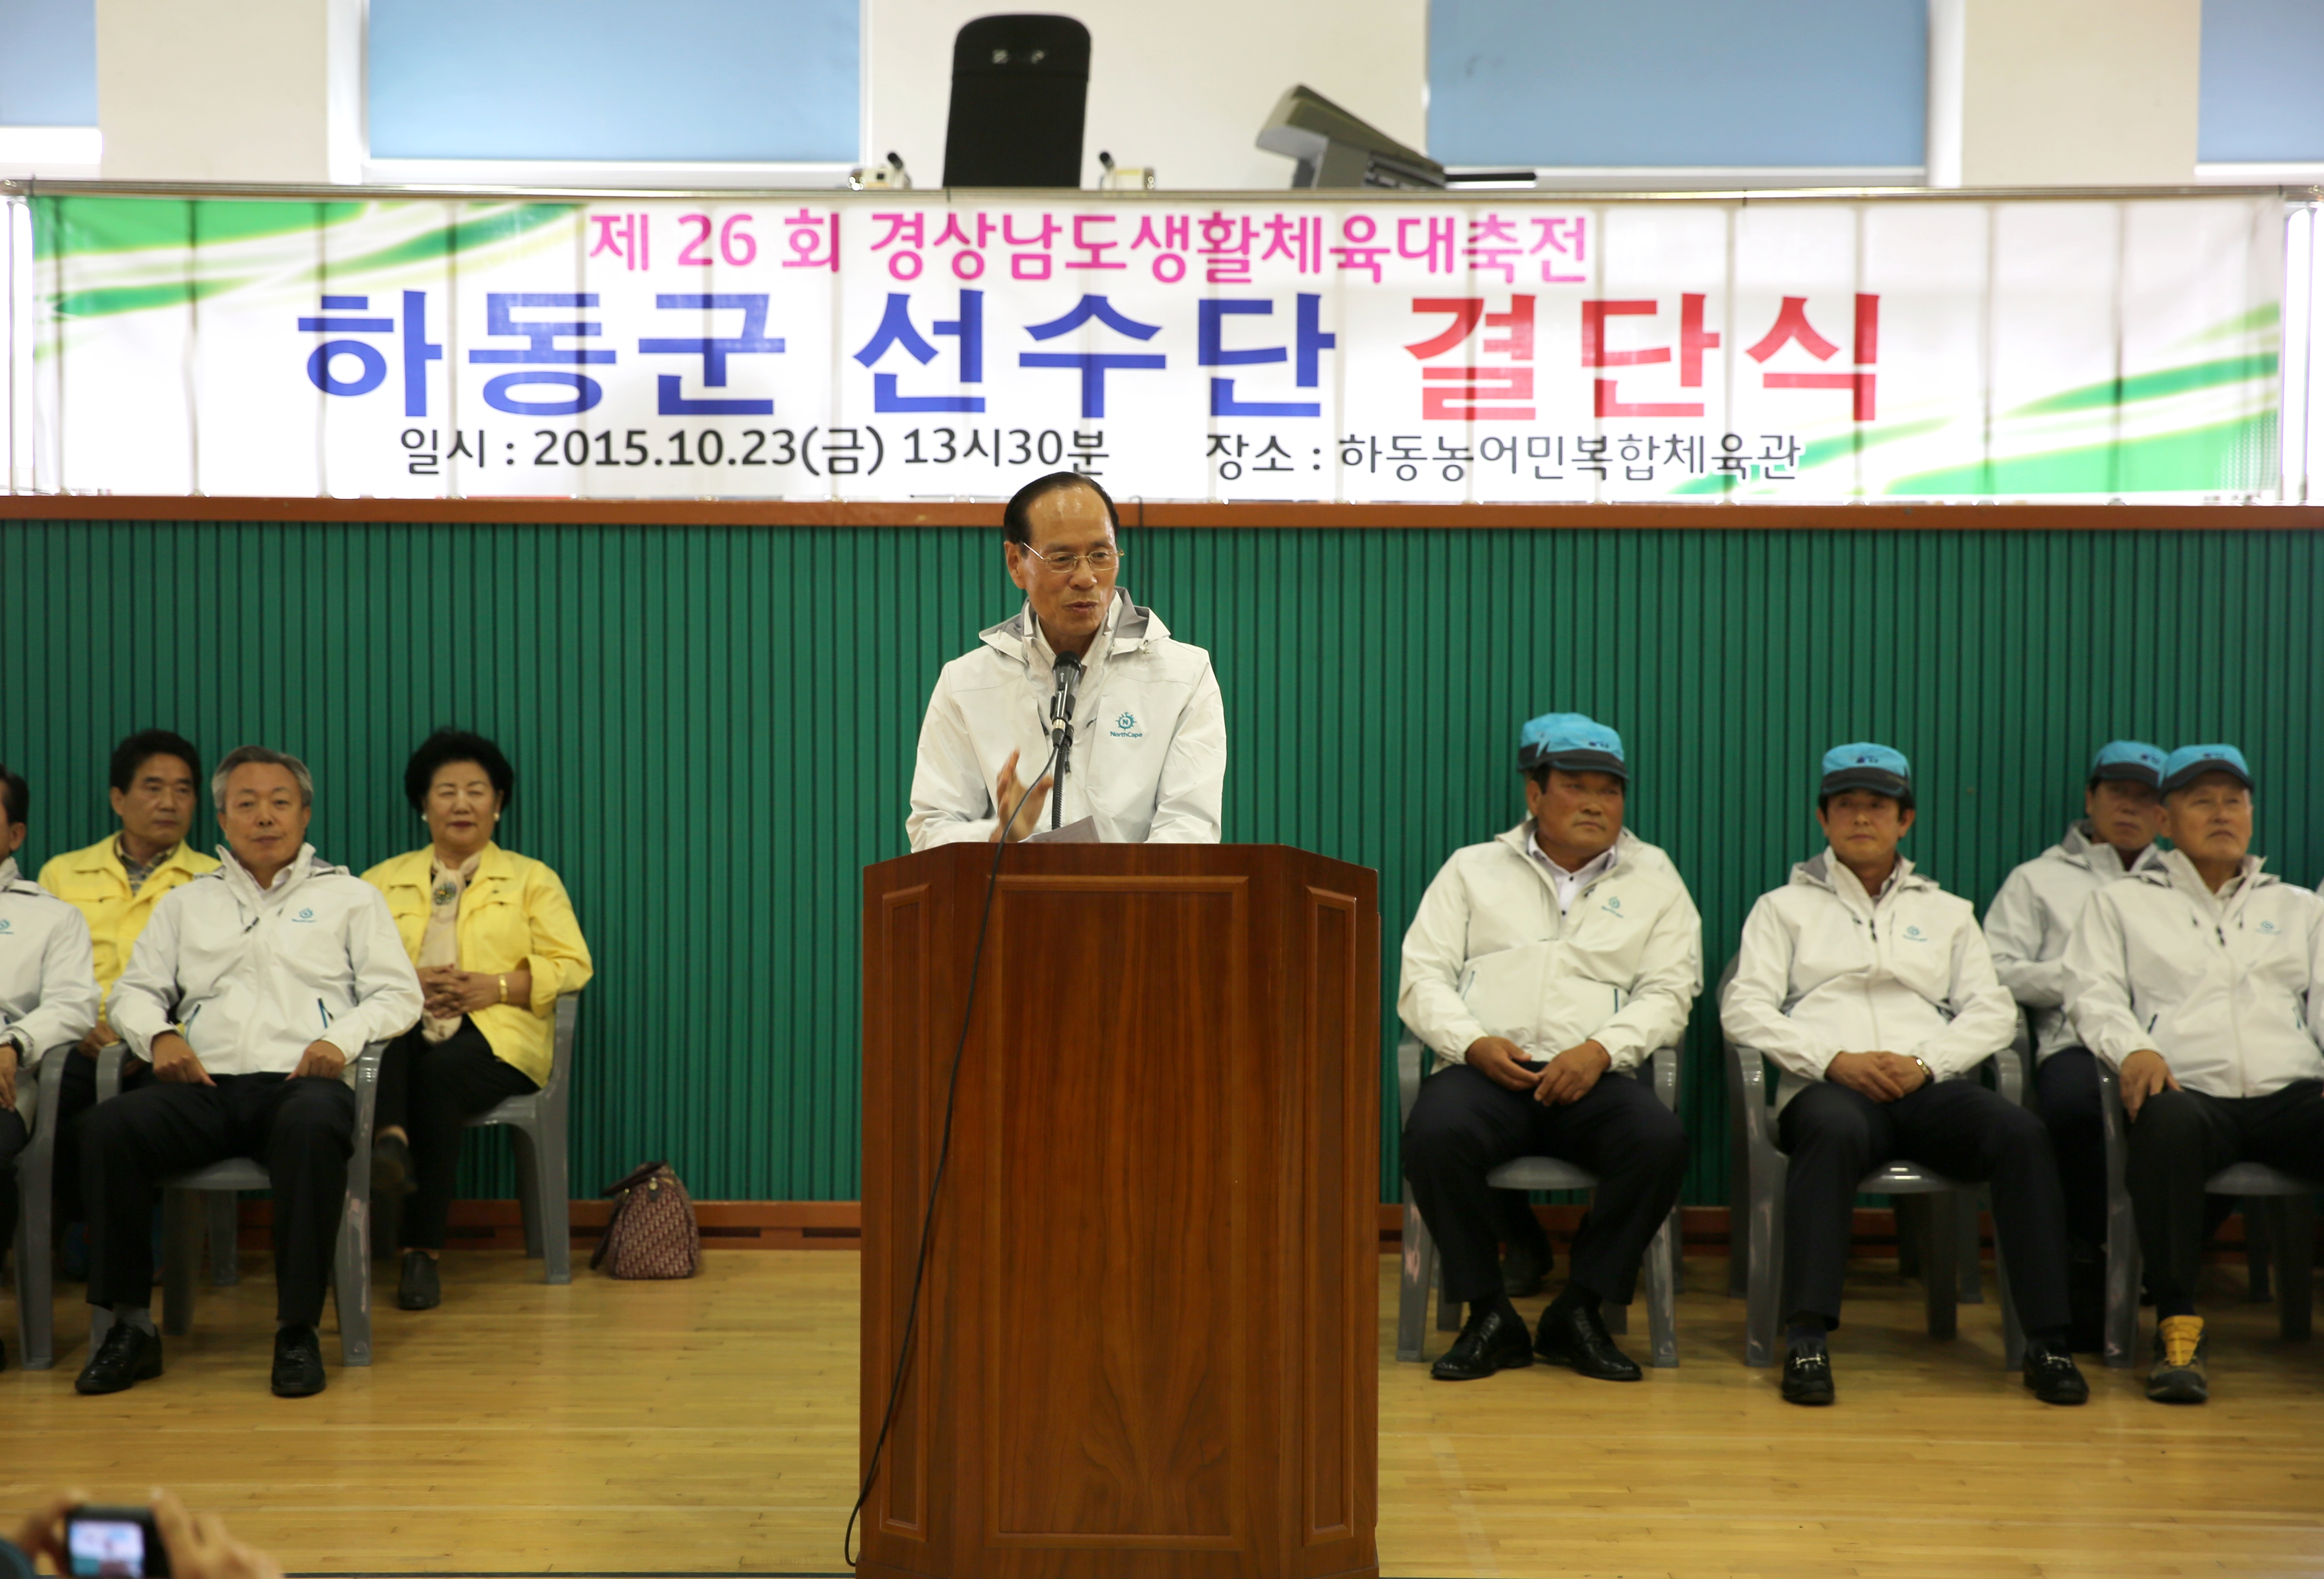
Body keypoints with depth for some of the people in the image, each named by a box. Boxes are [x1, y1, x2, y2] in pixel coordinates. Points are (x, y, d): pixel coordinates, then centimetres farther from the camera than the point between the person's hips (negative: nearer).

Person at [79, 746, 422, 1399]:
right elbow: (134, 991, 21)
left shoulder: (350, 896, 19)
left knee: (313, 1128, -40)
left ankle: (298, 1330, -29)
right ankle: (131, 1324, -18)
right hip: (206, 1087, 3)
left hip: (299, 1081, -2)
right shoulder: (187, 903, 27)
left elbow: (398, 994, 10)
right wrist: (159, 1035, -2)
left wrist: (342, 1037, -9)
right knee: (111, 1126, -29)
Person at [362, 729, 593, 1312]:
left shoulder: (531, 880, 18)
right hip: (404, 1024, 2)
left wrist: (497, 986, -8)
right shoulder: (383, 881, 23)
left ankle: (424, 1250, -30)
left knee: (441, 1073, -35)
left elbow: (573, 966, 7)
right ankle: (390, 1138, -53)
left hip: (495, 1033, -2)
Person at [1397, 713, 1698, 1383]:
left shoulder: (1654, 880, 20)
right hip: (1487, 1069, -1)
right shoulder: (1474, 869, 19)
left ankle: (1580, 1311, -12)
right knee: (1434, 1133, -34)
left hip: (1595, 1076, 1)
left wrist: (1601, 1050, -11)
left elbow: (1668, 993, 9)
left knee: (1661, 1141, -31)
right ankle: (1489, 1313, -15)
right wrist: (1475, 1043, -10)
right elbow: (1422, 977, 10)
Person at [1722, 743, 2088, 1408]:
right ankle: (1807, 1338, -40)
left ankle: (2046, 1339, -25)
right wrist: (1834, 1060, -11)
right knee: (1835, 1130, -38)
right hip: (1828, 1086, -2)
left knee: (2021, 1132, -29)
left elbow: (1994, 1012, 13)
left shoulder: (1947, 912, 26)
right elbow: (1744, 1009, 5)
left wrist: (1924, 1063, -7)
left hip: (1929, 1087, 2)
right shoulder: (1785, 906, 19)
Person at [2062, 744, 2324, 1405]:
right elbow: (2093, 993, 8)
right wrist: (2132, 1048, -14)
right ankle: (2178, 1326, -30)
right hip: (2190, 1090, -2)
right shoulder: (2121, 902, 22)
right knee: (2168, 1124, -40)